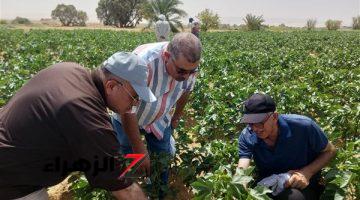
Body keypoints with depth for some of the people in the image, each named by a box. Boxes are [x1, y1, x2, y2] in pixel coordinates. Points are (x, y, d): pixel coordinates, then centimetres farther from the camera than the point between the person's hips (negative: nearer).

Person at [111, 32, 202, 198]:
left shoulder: (189, 65, -22)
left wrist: (177, 116, 16)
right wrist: (138, 149, -28)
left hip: (160, 120, 4)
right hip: (128, 119, -3)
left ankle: (160, 194, 32)